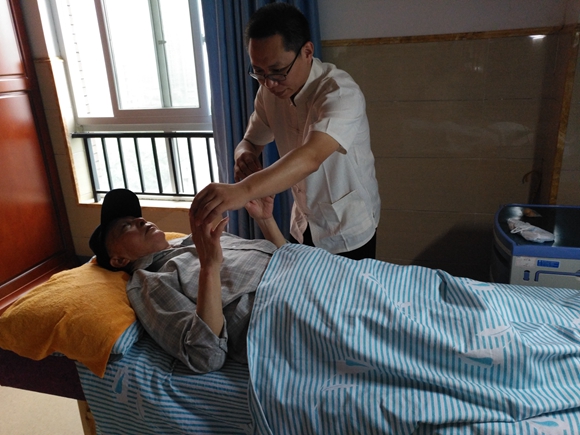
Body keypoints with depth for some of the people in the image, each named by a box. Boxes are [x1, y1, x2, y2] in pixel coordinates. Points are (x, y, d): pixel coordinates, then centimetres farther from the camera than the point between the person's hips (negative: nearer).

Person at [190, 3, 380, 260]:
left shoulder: (341, 92, -28)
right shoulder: (268, 91, -7)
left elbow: (311, 156, -45)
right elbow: (251, 141, 4)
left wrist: (243, 190, -59)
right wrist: (245, 156, -22)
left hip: (349, 231, -5)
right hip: (303, 226, 6)